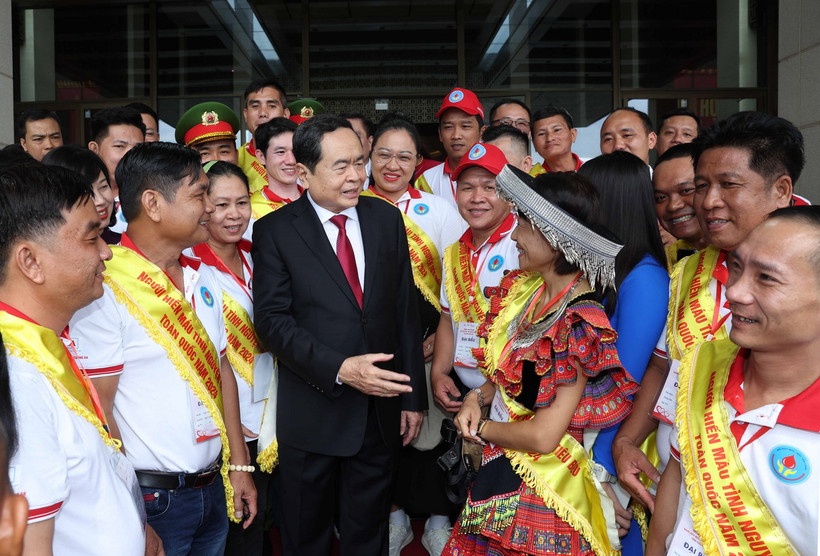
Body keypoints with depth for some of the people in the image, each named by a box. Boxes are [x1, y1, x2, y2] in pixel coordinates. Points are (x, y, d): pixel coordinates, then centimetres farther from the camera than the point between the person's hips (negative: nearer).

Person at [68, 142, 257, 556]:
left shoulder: (203, 277, 4)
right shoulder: (105, 291, -18)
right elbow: (98, 411, -16)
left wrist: (238, 464, 11)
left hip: (214, 487, 7)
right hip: (152, 501, -6)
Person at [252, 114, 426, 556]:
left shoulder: (387, 219, 3)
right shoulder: (274, 231, -7)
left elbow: (405, 312, 5)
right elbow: (272, 320, -13)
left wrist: (412, 398, 5)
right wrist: (340, 369, -24)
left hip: (381, 412, 3)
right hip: (312, 416, -2)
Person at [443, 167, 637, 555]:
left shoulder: (579, 324, -25)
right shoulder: (524, 286, -2)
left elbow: (543, 436, -24)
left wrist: (480, 429, -10)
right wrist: (478, 398, -6)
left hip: (538, 485, -7)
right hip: (498, 465, 7)